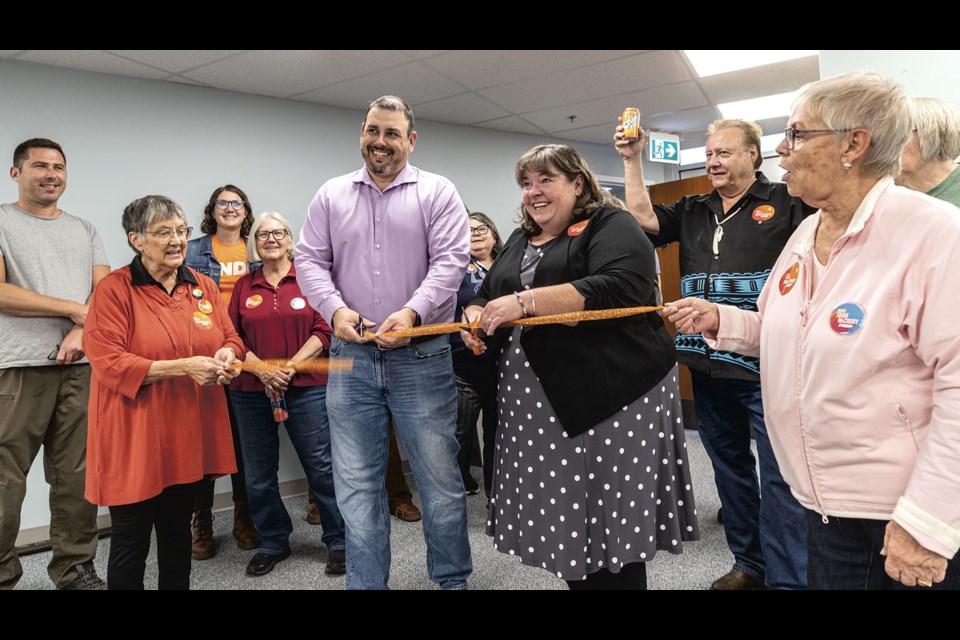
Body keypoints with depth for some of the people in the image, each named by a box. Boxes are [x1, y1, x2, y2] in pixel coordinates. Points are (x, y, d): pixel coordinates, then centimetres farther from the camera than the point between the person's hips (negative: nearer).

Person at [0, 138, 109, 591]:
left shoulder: (84, 229, 18)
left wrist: (83, 331, -9)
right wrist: (74, 309, -6)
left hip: (81, 366, 3)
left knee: (77, 476, 7)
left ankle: (76, 567, 17)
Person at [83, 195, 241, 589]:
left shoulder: (204, 286, 7)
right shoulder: (113, 290, -9)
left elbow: (231, 339, 11)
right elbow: (107, 363, -16)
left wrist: (227, 354, -13)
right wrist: (182, 367, -23)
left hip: (188, 436, 5)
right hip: (135, 439, -5)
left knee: (178, 534, 19)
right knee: (130, 543, 7)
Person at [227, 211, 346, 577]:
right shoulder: (244, 286, 10)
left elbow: (323, 331, -4)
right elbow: (233, 336, 4)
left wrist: (292, 366, -14)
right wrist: (262, 370, -11)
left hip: (306, 387, -3)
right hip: (251, 391, 3)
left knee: (322, 466, 0)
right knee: (258, 474, 12)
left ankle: (339, 542, 16)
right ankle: (272, 543, 30)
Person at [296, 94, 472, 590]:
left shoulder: (437, 193, 3)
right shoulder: (331, 196, 12)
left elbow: (450, 261, -7)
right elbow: (309, 261, 7)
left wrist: (413, 312, -22)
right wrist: (335, 309, -12)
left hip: (421, 358, -2)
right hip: (350, 358, 3)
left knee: (440, 480, 7)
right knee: (357, 485, 10)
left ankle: (453, 580, 28)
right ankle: (365, 583, 26)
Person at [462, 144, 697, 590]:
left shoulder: (611, 226, -3)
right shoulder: (519, 241, 19)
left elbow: (617, 289, -21)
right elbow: (486, 297, 24)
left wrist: (526, 301, -24)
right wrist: (475, 316, 0)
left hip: (610, 396, -6)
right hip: (538, 402, 7)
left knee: (612, 519, 1)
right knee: (560, 516, 12)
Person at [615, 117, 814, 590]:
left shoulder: (785, 202, 1)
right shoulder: (693, 212, 15)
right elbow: (644, 219, 5)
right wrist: (631, 161, 2)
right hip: (707, 366, 6)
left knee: (779, 475, -1)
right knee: (729, 466, 17)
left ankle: (787, 578, 13)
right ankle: (748, 563, 35)